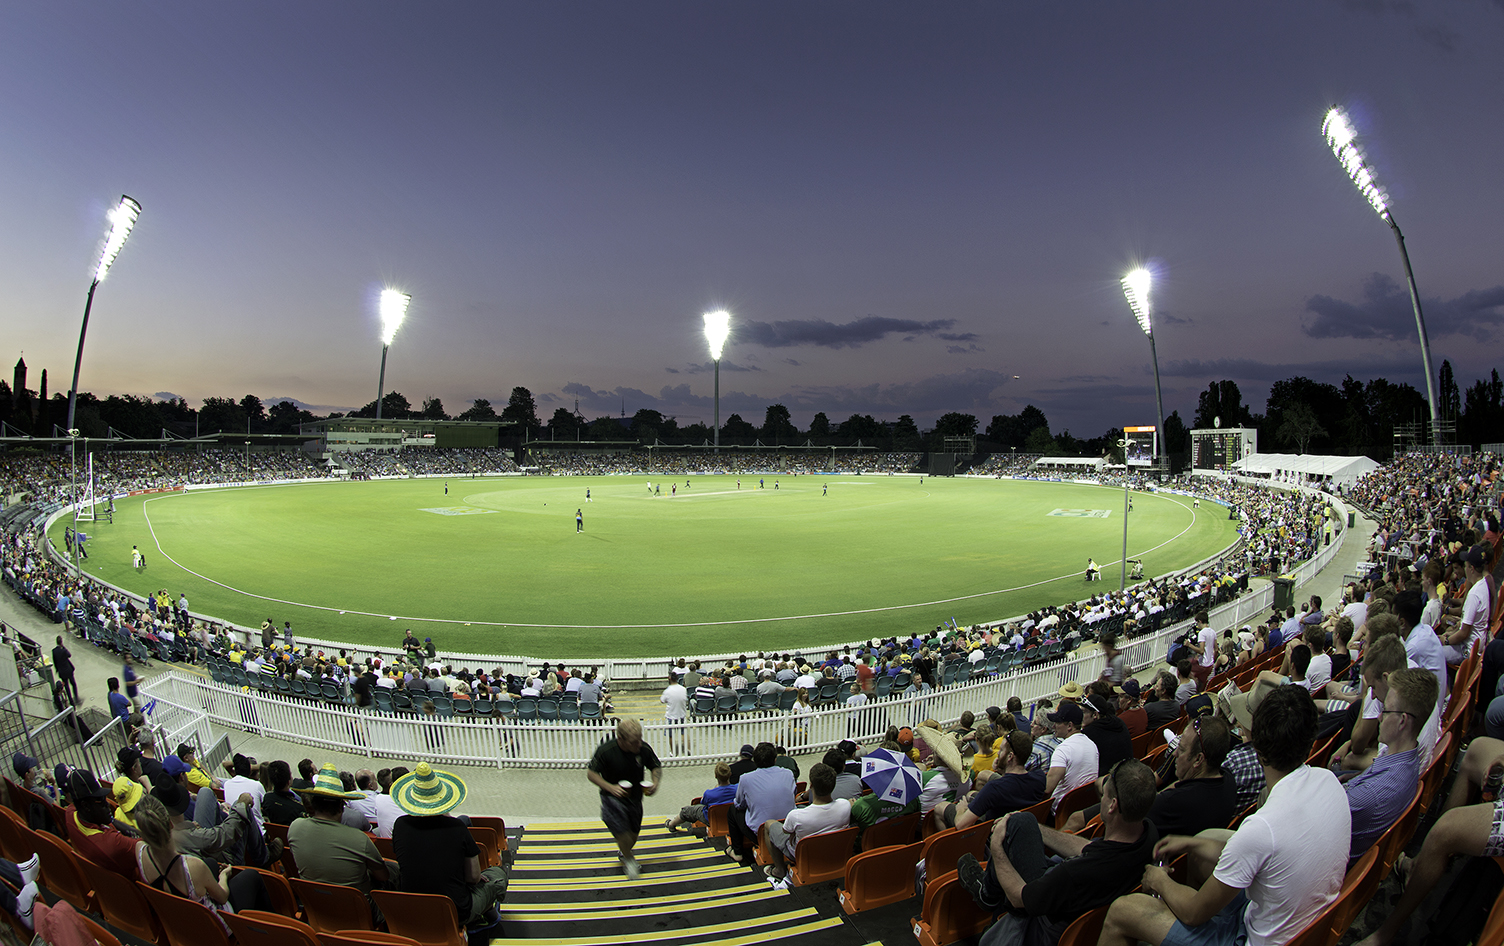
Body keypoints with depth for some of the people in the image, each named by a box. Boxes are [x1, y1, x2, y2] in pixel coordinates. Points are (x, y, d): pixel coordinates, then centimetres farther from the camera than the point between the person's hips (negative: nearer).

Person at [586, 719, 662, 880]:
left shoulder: (644, 749, -18)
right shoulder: (605, 750, -25)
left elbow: (656, 767, 0)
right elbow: (592, 773, -13)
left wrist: (655, 782, -20)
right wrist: (610, 787, -27)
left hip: (635, 797, 3)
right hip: (613, 797, -3)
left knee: (634, 834, 15)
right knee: (622, 832, -19)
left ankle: (624, 853, 50)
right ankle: (628, 859, 13)